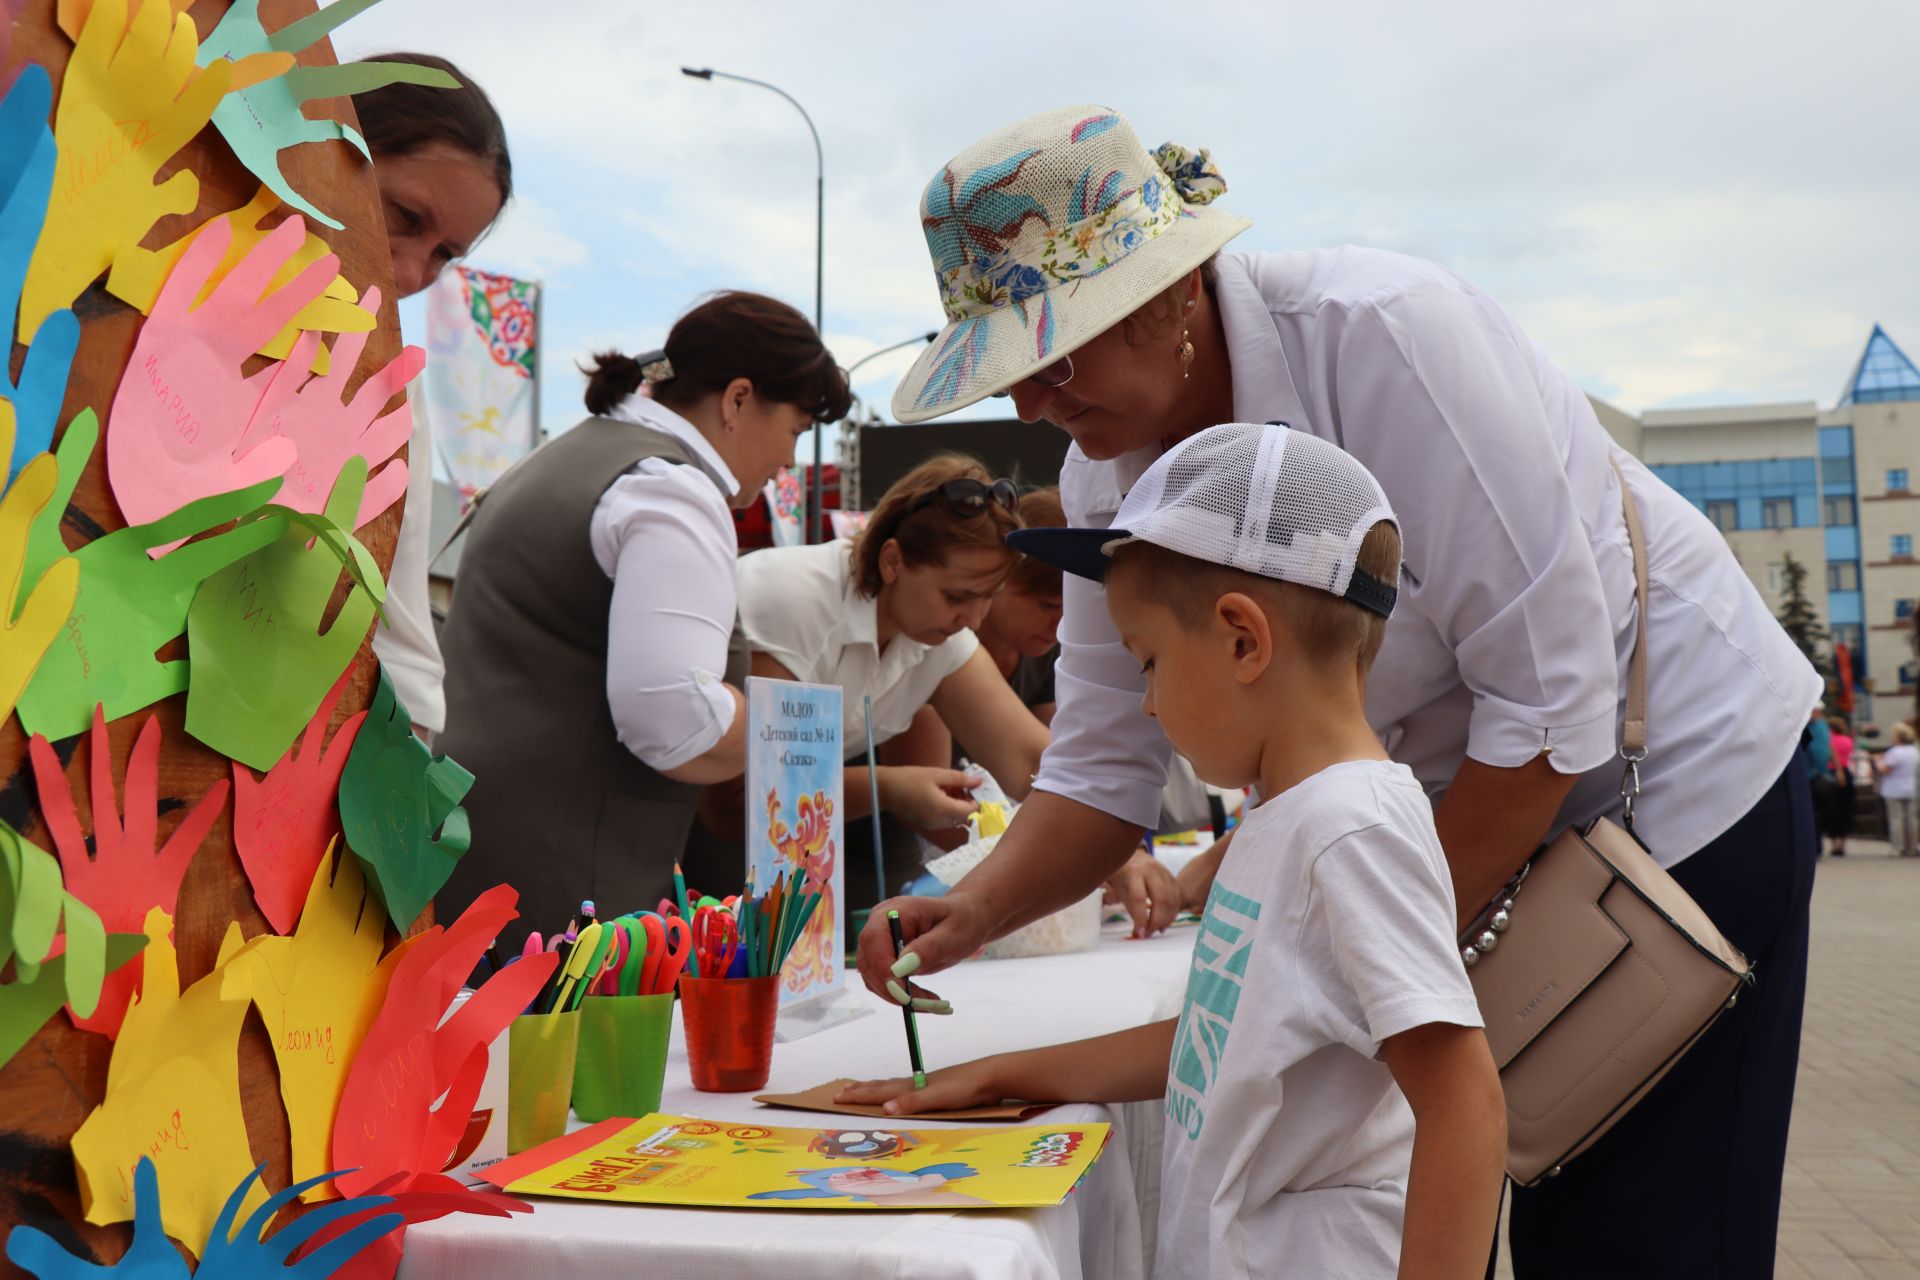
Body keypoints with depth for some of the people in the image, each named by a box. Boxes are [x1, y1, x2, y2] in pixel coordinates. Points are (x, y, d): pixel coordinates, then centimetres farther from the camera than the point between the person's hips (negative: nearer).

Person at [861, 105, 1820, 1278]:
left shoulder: (1385, 333, -28)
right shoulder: (1105, 477, -7)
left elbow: (1551, 702, -27)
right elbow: (1105, 764, -3)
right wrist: (973, 911, -21)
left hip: (1672, 777, -5)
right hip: (1459, 817, 6)